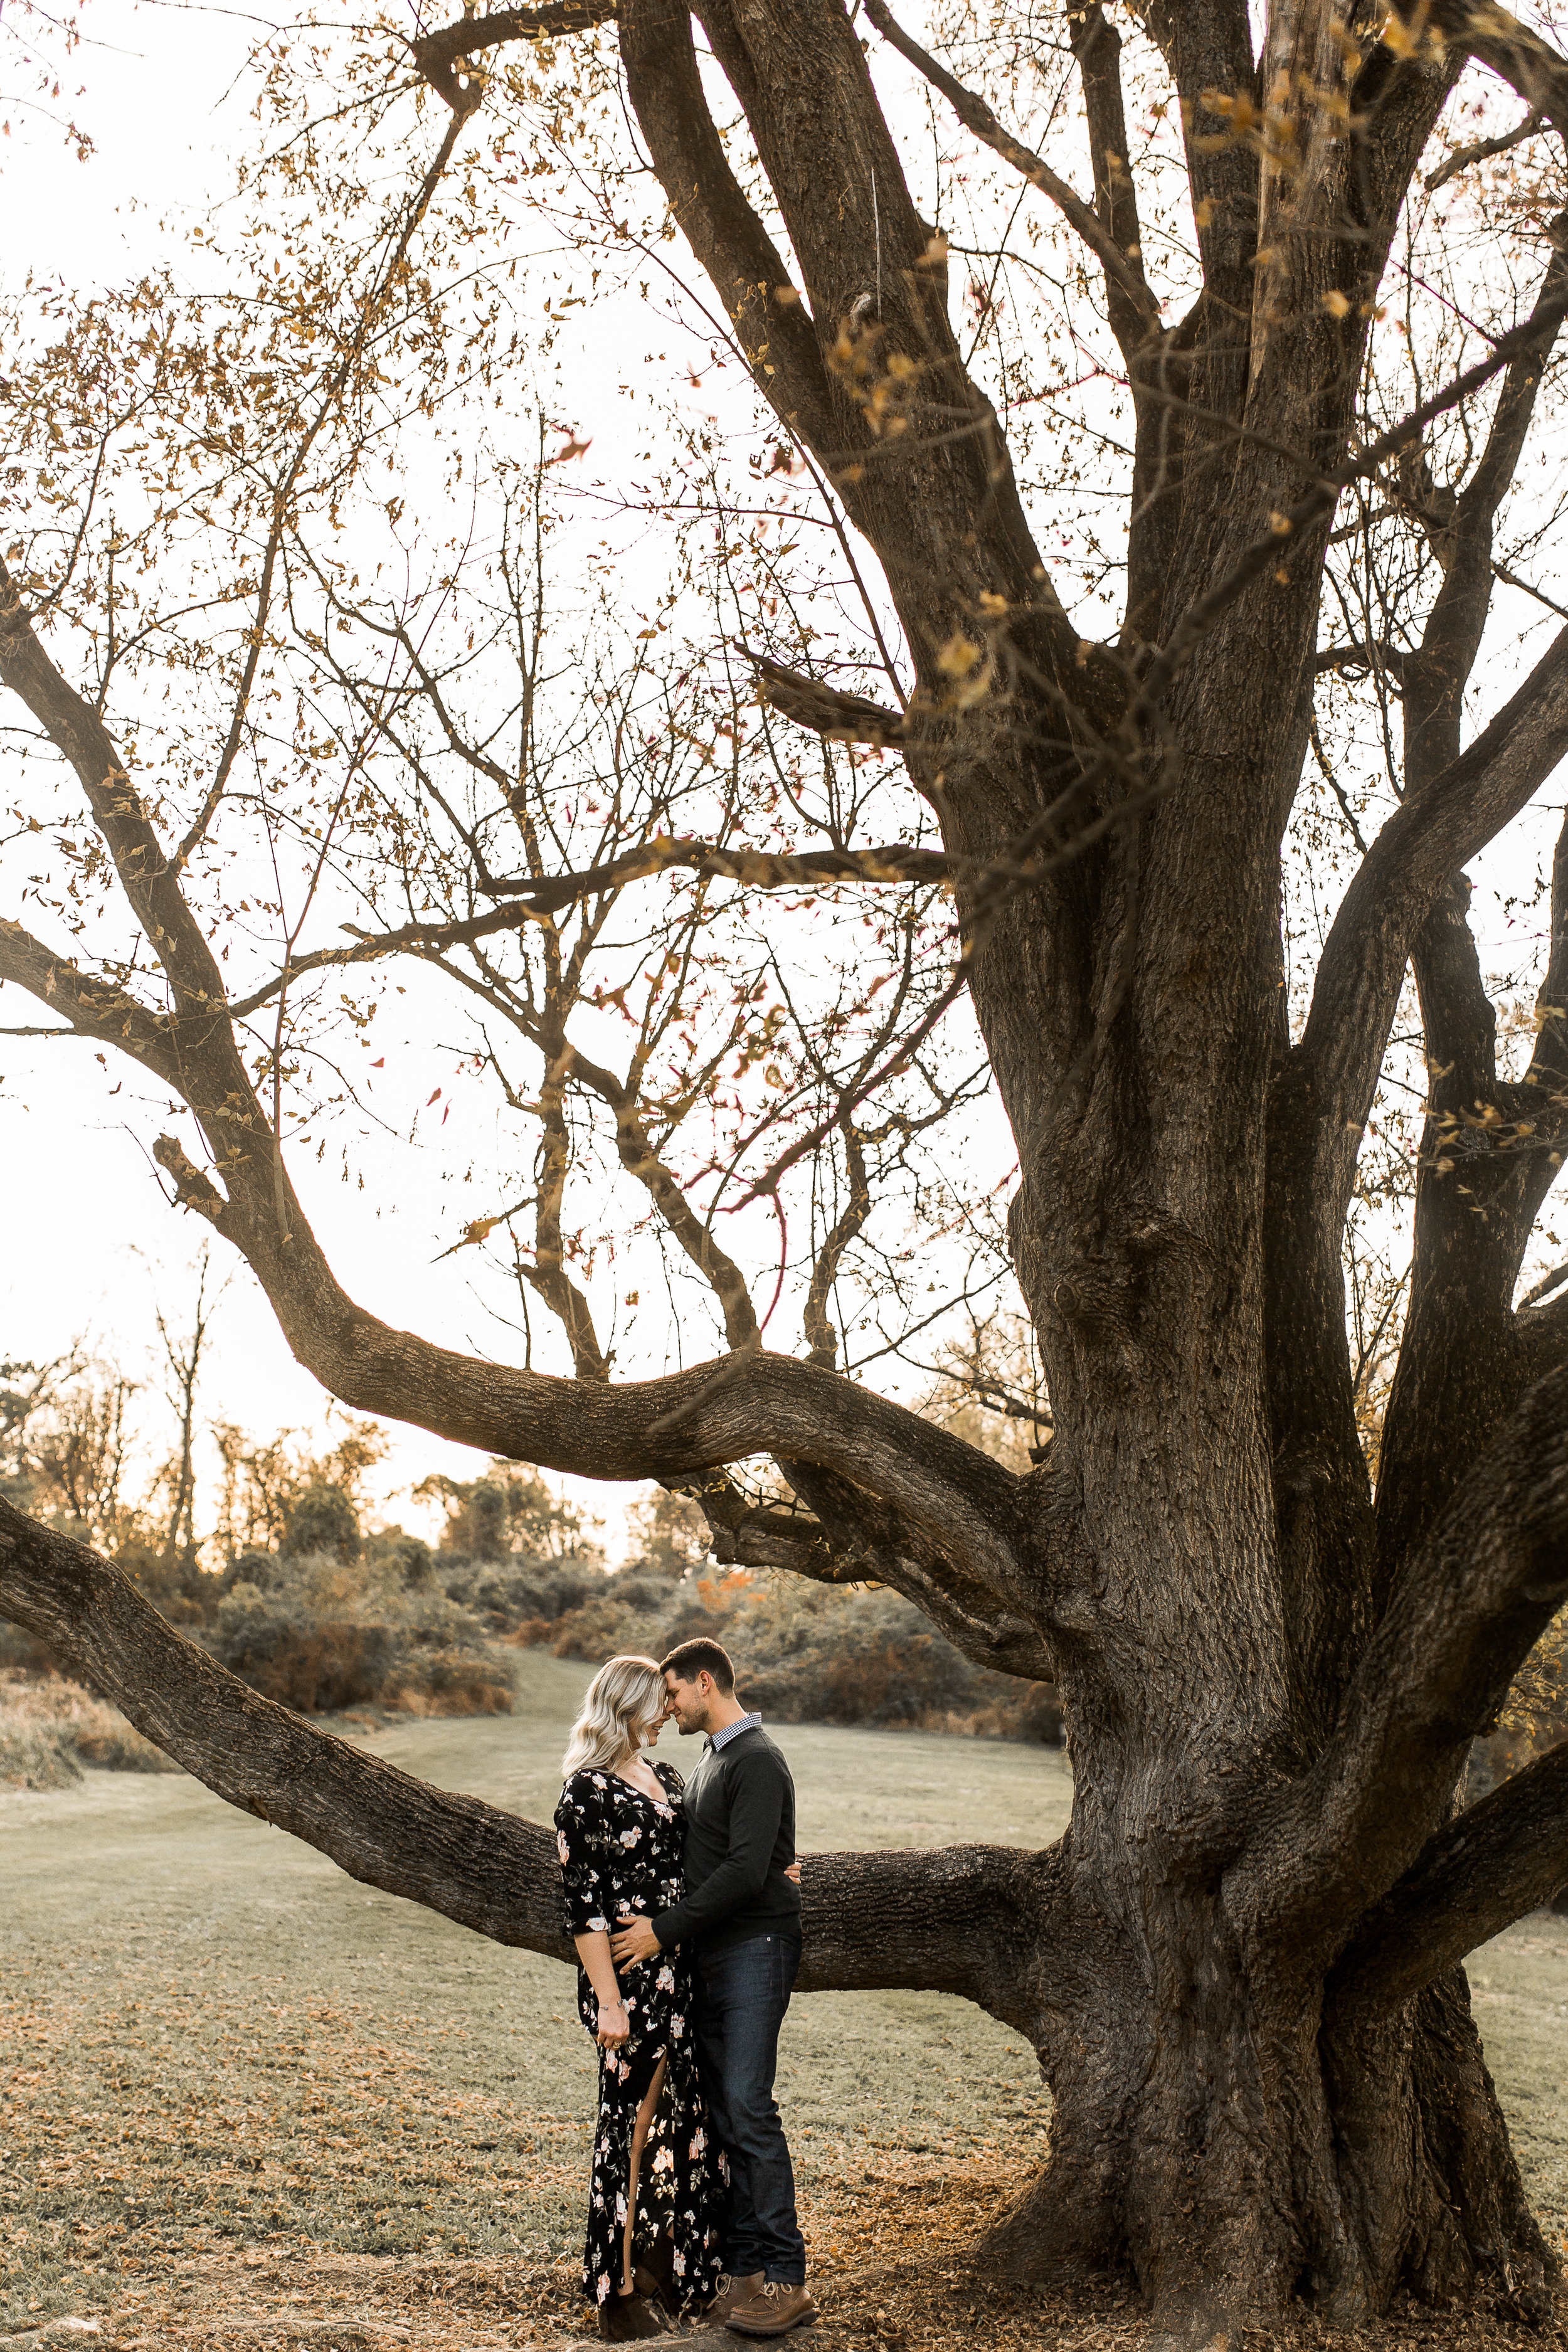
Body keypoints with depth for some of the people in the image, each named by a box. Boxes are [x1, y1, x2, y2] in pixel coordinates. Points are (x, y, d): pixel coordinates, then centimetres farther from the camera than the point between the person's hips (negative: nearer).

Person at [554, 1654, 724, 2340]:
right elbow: (582, 1905, -14)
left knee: (681, 2115, 12)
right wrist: (607, 2000, -17)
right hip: (630, 1976, -8)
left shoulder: (663, 1776, 13)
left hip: (682, 1972, 8)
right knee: (635, 2118, -1)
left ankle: (662, 2264, 27)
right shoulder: (587, 1790, -11)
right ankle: (619, 2291, 10)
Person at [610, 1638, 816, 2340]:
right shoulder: (711, 1759, 17)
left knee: (748, 2105, -12)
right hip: (714, 1954, 9)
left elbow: (745, 1872, -21)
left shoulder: (756, 1761, -13)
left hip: (756, 1950, -9)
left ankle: (786, 2279, -7)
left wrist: (666, 1930, -17)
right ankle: (743, 2268, 12)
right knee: (724, 2112, 8)